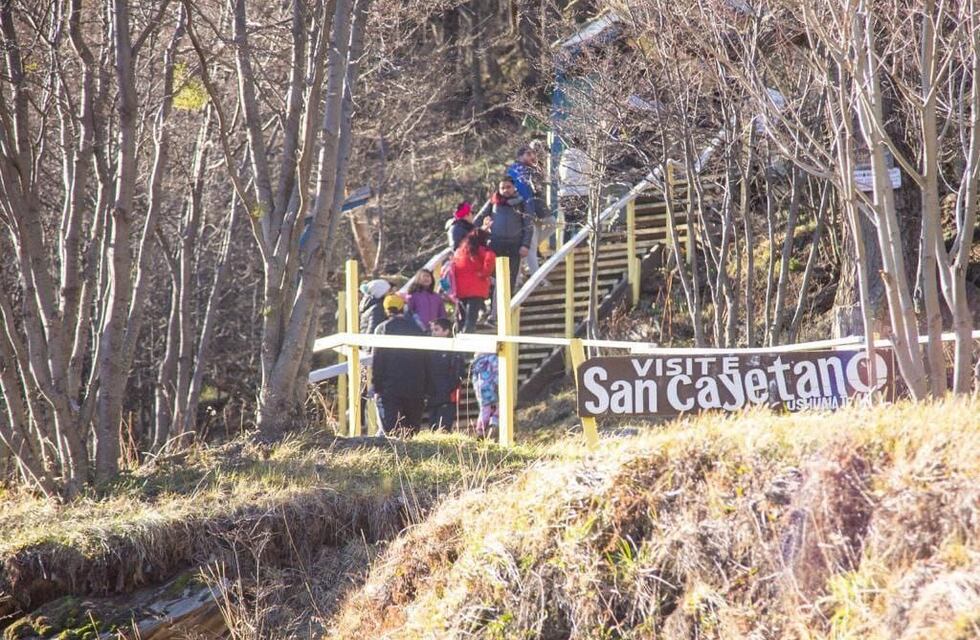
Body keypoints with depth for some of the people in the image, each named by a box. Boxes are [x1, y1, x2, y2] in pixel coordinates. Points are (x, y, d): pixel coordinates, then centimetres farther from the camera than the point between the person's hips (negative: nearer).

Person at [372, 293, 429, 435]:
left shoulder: (382, 329, -2)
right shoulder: (416, 329, 9)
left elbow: (377, 360, -6)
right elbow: (425, 361, 10)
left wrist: (376, 387, -2)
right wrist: (424, 388, 14)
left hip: (390, 387, -3)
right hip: (416, 389, 3)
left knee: (390, 428, -6)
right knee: (412, 427, 9)